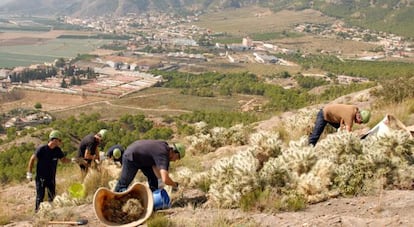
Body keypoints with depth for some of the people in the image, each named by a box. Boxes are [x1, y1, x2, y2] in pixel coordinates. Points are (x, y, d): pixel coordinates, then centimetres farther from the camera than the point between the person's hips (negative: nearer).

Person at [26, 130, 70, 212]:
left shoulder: (57, 150, -3)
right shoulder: (42, 149, -18)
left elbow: (63, 159, 8)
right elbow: (32, 159, -10)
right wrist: (29, 173, -10)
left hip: (51, 178, 5)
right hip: (41, 177, -5)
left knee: (52, 196, 11)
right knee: (40, 197, 1)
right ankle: (37, 211, 16)